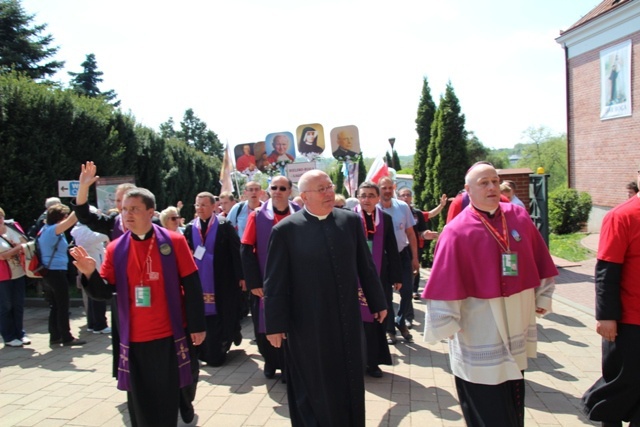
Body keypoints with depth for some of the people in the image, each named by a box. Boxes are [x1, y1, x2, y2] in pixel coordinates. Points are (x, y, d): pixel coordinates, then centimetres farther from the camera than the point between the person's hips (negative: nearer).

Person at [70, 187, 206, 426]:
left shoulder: (174, 241, -7)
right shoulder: (115, 249, 0)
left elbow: (192, 286, -7)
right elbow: (104, 292, -1)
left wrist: (197, 325, -8)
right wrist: (91, 273, -21)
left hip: (173, 335, -2)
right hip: (135, 339, 2)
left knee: (174, 393, 17)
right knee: (141, 402, 12)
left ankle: (185, 404, 49)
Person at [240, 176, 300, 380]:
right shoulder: (257, 216, -3)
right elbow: (246, 250, -5)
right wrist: (253, 282, -11)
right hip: (265, 283, 0)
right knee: (264, 326, 9)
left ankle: (287, 365, 27)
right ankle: (270, 361, 34)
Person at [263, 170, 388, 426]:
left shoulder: (350, 221, -1)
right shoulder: (286, 230, -12)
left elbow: (366, 266, 6)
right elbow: (275, 282, -9)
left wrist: (378, 302, 10)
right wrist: (275, 324, -9)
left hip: (348, 318, 4)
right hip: (308, 324, -3)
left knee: (350, 383, 19)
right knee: (315, 388, 15)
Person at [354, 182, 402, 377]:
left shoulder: (386, 219, 4)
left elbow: (392, 250, 7)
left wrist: (396, 276, 6)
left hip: (379, 277, 3)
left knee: (377, 319, 9)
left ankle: (373, 361, 21)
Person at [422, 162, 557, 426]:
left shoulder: (519, 218, 1)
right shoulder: (457, 231, -15)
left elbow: (539, 262, 10)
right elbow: (445, 283, -16)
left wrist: (543, 297, 12)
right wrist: (445, 325, -16)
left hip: (517, 326, 5)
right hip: (480, 333, -5)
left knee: (513, 401, 21)